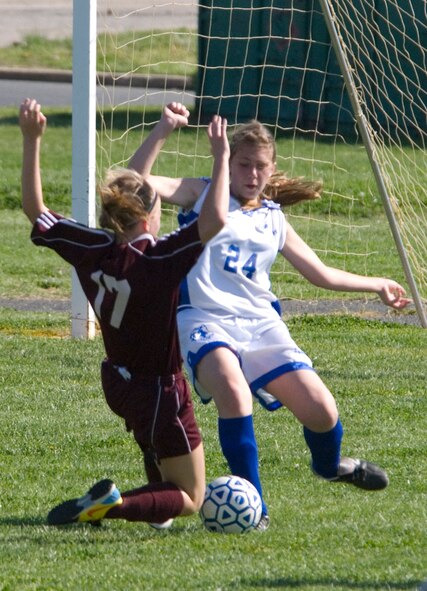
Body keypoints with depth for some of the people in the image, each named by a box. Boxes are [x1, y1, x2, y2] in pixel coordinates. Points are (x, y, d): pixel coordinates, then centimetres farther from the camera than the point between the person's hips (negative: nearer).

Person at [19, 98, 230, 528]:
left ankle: (158, 496, 39)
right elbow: (214, 220, -40)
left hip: (117, 383, 7)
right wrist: (221, 157, -32)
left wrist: (31, 140, -6)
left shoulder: (92, 250, -11)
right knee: (191, 498, 5)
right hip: (160, 392, -7)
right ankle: (110, 505, -20)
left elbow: (34, 209, -1)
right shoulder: (160, 259, -28)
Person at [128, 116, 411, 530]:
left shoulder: (273, 221, 21)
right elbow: (137, 180, -4)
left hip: (262, 325, 4)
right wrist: (163, 131, -15)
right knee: (233, 390, -37)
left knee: (322, 412, -9)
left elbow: (321, 274, 32)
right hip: (206, 321, -4)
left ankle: (329, 465, 30)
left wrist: (376, 285, 35)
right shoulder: (202, 195, 10)